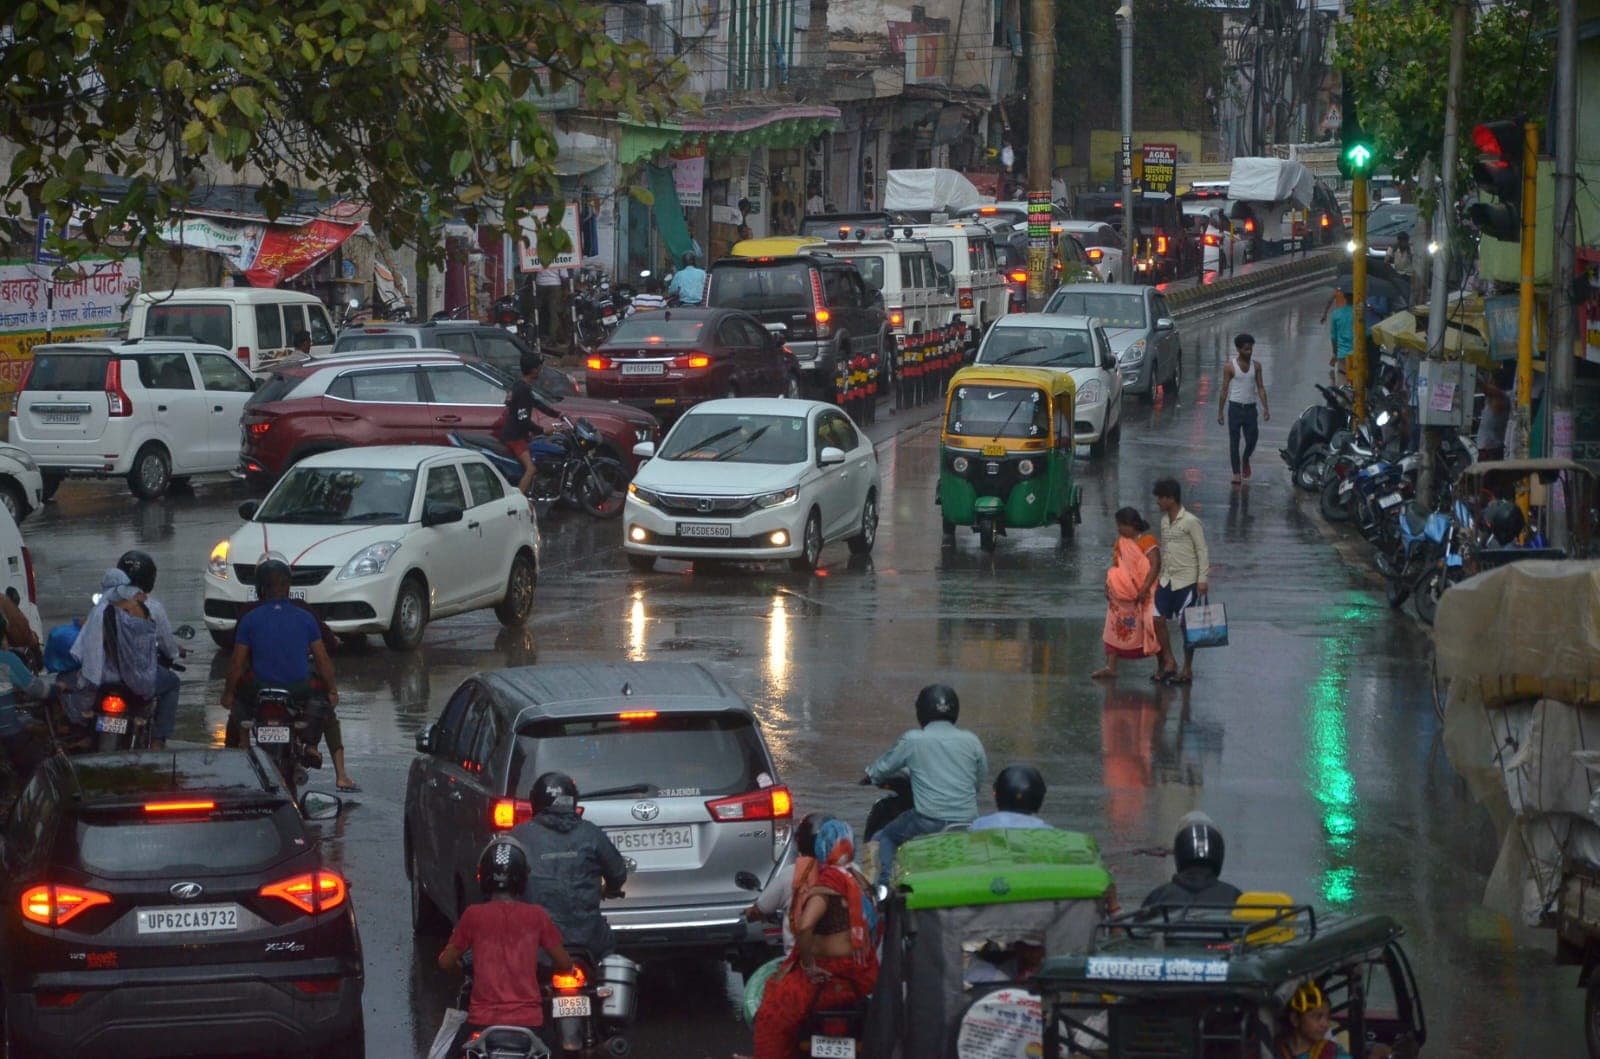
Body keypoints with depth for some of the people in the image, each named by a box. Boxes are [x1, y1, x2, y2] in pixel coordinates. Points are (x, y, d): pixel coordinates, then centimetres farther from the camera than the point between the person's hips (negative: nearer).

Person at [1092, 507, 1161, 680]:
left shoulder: (1147, 541, -11)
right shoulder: (1121, 542, 11)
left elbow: (1155, 565, -18)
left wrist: (1144, 589, -23)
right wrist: (1108, 585, 3)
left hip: (1143, 594, -6)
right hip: (1122, 594, 6)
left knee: (1150, 628, 2)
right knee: (1115, 628, -1)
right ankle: (1110, 667, -3)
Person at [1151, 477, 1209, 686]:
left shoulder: (1190, 522, -12)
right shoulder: (1164, 521, 10)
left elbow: (1203, 551, -11)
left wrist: (1203, 579, -15)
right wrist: (1161, 573, 17)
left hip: (1186, 581, -7)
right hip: (1167, 579, 7)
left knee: (1186, 625, 1)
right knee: (1158, 619, -2)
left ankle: (1187, 669, 10)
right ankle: (1169, 661, 10)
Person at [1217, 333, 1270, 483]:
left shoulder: (1256, 366, 4)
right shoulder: (1230, 367, -5)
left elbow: (1260, 388, 6)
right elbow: (1224, 389, -2)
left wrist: (1265, 408, -2)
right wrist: (1220, 412, -3)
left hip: (1251, 408, 2)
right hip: (1235, 407, -2)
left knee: (1252, 440, 2)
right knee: (1234, 441, 0)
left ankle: (1245, 459, 33)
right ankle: (1236, 473, 6)